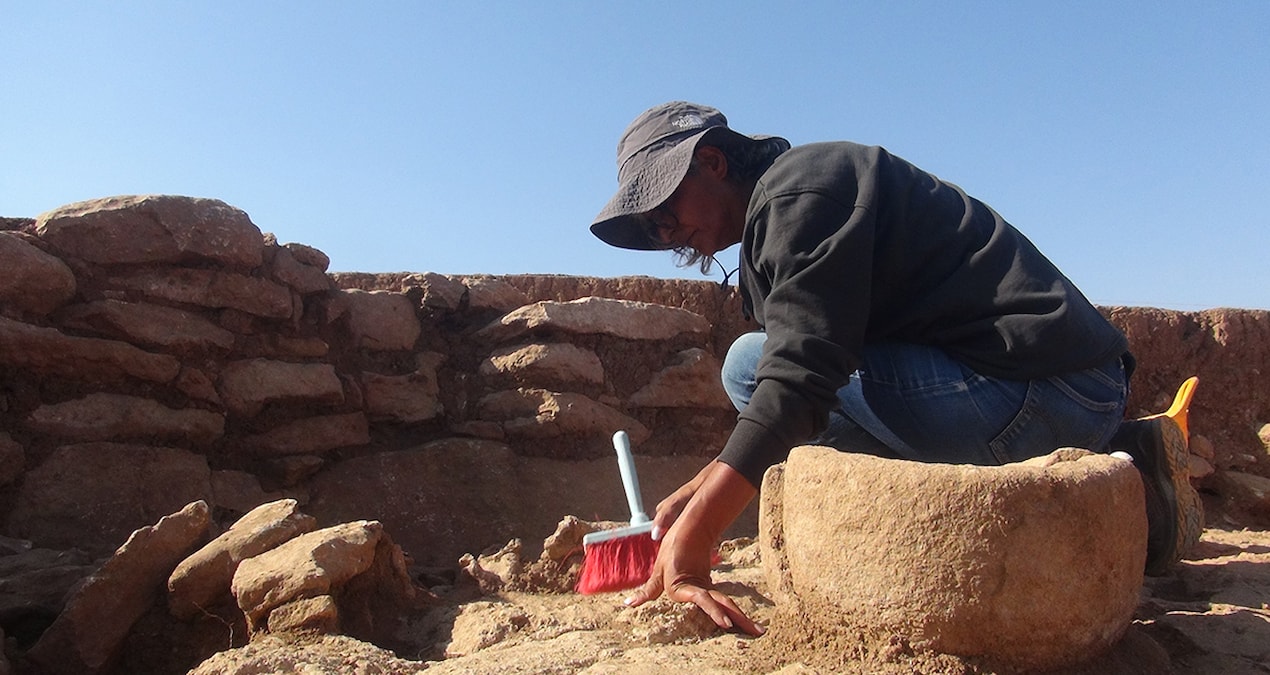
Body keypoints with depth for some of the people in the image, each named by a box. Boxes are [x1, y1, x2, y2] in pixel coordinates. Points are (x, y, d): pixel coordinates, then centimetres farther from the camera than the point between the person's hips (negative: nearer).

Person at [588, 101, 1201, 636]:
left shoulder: (799, 188, -11)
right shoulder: (775, 219, 21)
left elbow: (799, 373, -25)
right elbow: (805, 391, 20)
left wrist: (690, 543, -26)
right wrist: (697, 492, 11)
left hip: (1032, 389, -10)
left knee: (752, 365, -11)